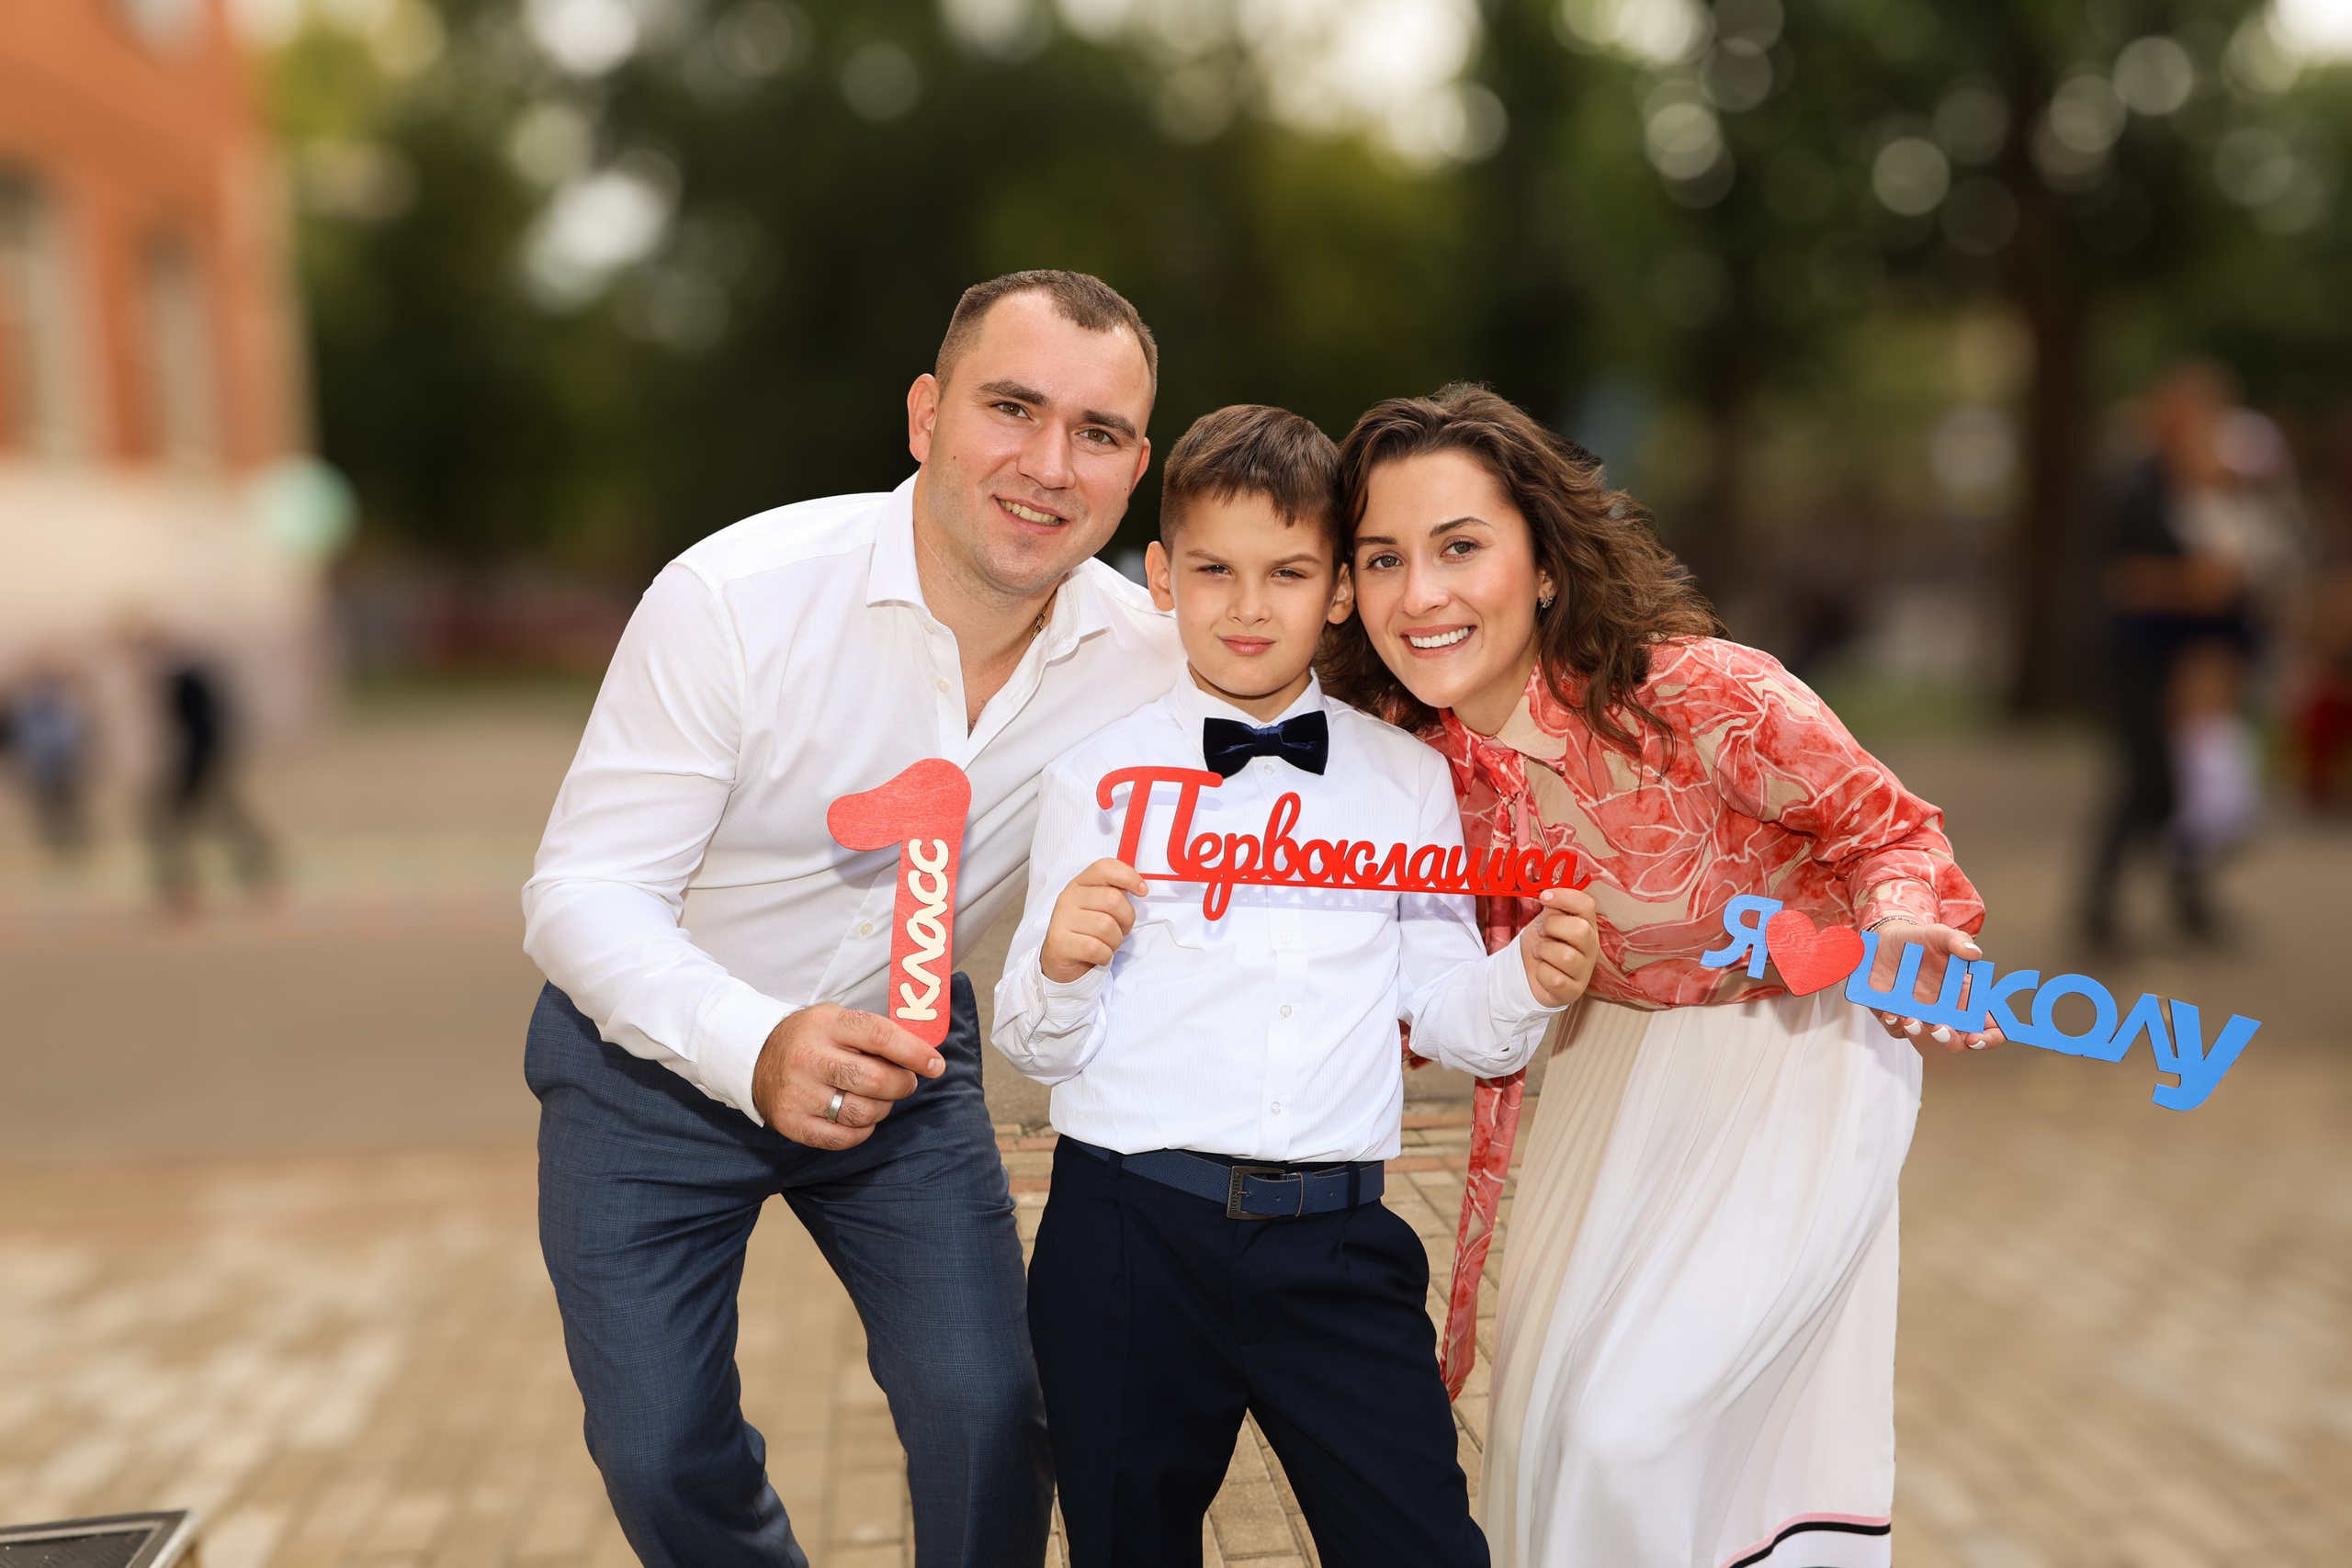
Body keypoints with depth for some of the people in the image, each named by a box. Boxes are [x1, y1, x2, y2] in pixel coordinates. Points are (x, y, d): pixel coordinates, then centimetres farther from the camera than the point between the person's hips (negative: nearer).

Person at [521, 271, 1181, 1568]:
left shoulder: (1145, 659, -17)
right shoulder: (736, 595, -28)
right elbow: (582, 895, -25)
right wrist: (755, 1047, -43)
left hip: (899, 1059, 2)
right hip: (653, 1061, -2)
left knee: (989, 1415, -5)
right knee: (664, 1458, 5)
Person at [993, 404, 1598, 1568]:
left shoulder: (1408, 781, 7)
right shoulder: (1097, 775, 0)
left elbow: (1442, 1012, 9)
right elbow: (1041, 1047, 1)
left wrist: (1528, 983, -11)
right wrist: (1061, 965, -20)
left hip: (1335, 1241, 1)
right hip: (1128, 1228, -1)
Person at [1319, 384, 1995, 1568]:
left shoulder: (1701, 694, -31)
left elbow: (1886, 830, -15)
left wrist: (1900, 937, -35)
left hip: (1791, 1054, -5)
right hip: (1614, 1057, 5)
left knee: (1633, 1424, -7)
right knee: (1546, 1406, 15)